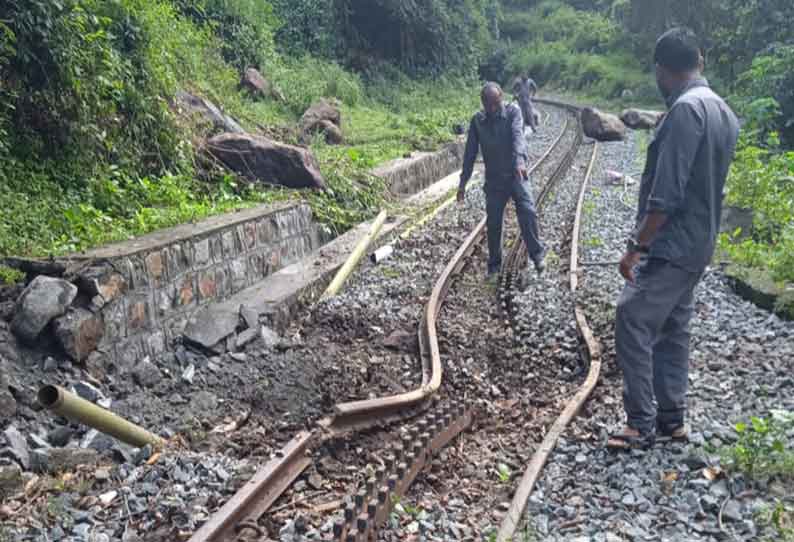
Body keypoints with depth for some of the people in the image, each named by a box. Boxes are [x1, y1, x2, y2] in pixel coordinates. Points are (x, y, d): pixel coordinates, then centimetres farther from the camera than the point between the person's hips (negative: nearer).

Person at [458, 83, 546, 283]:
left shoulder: (513, 112, -6)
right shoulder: (477, 121, 2)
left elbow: (517, 135, -25)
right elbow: (470, 153, 5)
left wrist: (519, 161, -43)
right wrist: (463, 183, 3)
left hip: (516, 175, -2)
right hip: (494, 180, 2)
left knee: (527, 212, -18)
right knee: (493, 223, 3)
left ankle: (536, 254, 0)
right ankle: (494, 265, 19)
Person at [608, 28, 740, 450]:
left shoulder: (686, 109, -18)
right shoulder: (724, 112, 13)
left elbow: (666, 193, -23)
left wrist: (637, 246, -20)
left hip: (670, 245, -10)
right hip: (697, 245, 10)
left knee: (632, 324, -7)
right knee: (673, 329, 13)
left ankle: (642, 424, -1)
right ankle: (671, 419, 21)